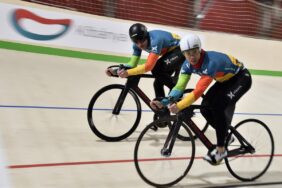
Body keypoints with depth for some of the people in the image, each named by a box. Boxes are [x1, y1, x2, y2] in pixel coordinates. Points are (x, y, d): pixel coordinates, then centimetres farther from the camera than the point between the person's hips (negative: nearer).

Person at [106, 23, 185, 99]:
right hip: (168, 52, 8)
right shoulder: (138, 44, -11)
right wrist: (115, 71, -24)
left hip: (180, 50, -8)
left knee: (158, 71, -26)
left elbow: (149, 66, -41)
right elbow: (132, 64, -9)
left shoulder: (155, 40, -35)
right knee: (159, 81, 1)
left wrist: (128, 72, -49)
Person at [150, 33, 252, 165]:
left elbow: (199, 91, -45)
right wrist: (163, 102, -32)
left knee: (218, 107, -24)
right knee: (205, 108, -7)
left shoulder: (211, 62, -38)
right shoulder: (188, 64, -15)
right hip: (225, 80, 8)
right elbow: (179, 86, -19)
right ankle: (225, 136, 16)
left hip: (242, 78, -8)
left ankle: (221, 150, -12)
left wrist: (179, 106, -53)